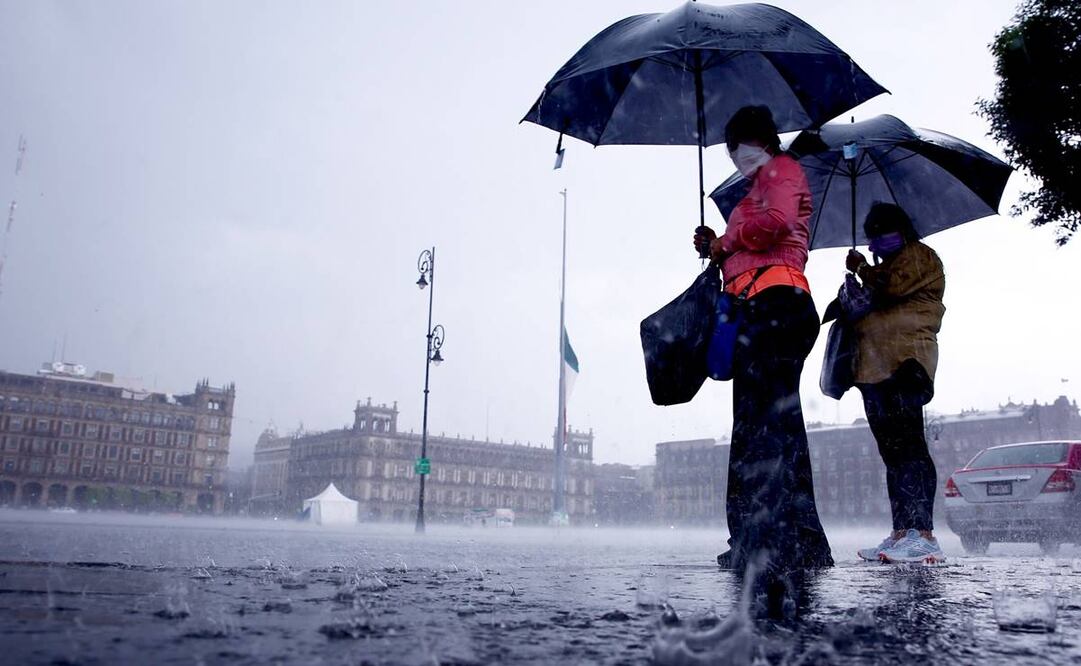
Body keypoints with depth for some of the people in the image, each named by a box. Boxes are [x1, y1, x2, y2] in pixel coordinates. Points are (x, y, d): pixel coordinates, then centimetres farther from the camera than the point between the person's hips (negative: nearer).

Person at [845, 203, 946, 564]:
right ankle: (902, 531, 6)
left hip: (904, 360, -10)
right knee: (892, 449, 5)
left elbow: (890, 286, -12)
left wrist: (861, 268, 4)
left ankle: (923, 534, -21)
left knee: (907, 445, -18)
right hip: (876, 368, 10)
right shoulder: (888, 265, 32)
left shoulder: (919, 255, 6)